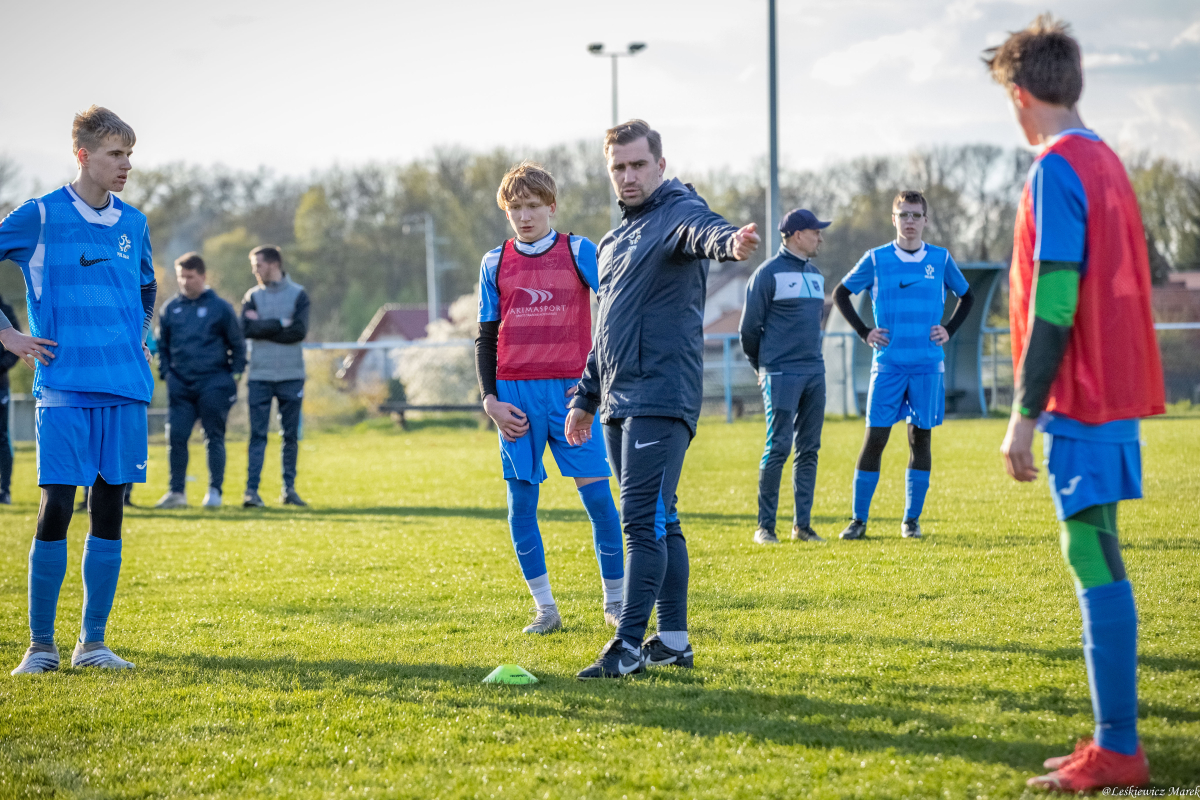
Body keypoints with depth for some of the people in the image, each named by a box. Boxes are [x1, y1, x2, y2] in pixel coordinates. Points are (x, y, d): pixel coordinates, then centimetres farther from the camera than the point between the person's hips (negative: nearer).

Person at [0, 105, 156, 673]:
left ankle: (93, 642, 12)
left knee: (109, 511, 5)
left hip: (126, 389, 5)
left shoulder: (133, 224, 13)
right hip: (64, 388, -5)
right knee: (56, 507, -7)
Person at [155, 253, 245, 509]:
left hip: (213, 383, -3)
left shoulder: (220, 308, 1)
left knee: (214, 438, 1)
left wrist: (234, 375, -1)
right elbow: (162, 345, 18)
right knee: (176, 437, -3)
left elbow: (238, 345, 6)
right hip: (180, 385, 3)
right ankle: (177, 491, 3)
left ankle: (215, 491, 7)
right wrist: (166, 372, 6)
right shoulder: (170, 309, 9)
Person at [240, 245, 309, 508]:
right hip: (260, 376, 0)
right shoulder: (252, 296, 7)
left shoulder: (298, 294, 3)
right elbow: (247, 329, -8)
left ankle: (289, 488, 15)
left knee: (291, 435, 6)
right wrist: (281, 323, -10)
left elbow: (299, 331, -10)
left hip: (291, 376, 0)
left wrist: (263, 326, -8)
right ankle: (251, 490, -6)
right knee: (258, 434, -4)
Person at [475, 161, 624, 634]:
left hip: (570, 390, -2)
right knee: (521, 502, 0)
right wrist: (490, 399, 1)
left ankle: (616, 600, 6)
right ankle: (545, 609, 10)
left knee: (597, 494, -7)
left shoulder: (579, 252, 2)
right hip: (516, 395, 2)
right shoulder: (495, 263, 9)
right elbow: (486, 338, 13)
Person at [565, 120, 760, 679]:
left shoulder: (678, 210, -6)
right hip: (620, 402, 9)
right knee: (658, 522, 11)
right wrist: (584, 398, 27)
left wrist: (728, 241, -55)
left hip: (663, 397, -9)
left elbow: (701, 229, -32)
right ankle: (673, 641, 16)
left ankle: (629, 645, -12)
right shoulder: (614, 241, 21)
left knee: (644, 519, -12)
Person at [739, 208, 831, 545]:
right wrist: (763, 368, 7)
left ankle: (802, 524, 11)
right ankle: (765, 526, -3)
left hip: (814, 372, 7)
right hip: (781, 375, -7)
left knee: (809, 448, 6)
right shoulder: (768, 273, -6)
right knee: (778, 446, -9)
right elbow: (749, 327, -2)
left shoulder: (815, 275, 16)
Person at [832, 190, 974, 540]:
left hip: (928, 364, 1)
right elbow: (840, 294, 12)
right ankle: (859, 520, 2)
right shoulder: (876, 259, 2)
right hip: (888, 363, -1)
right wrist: (864, 332, 3)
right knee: (875, 437, -4)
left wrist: (949, 330, 6)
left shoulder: (940, 259, 5)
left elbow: (967, 296, 20)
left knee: (920, 438, 3)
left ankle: (912, 520, 10)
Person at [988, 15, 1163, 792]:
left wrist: (1024, 415, -16)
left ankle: (1117, 751, -7)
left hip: (1081, 400, -9)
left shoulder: (1057, 170, -13)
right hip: (1117, 390, 9)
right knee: (1096, 559, 12)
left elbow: (1054, 305, -19)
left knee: (1094, 560, -8)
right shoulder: (1106, 161, 15)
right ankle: (1114, 742, 16)